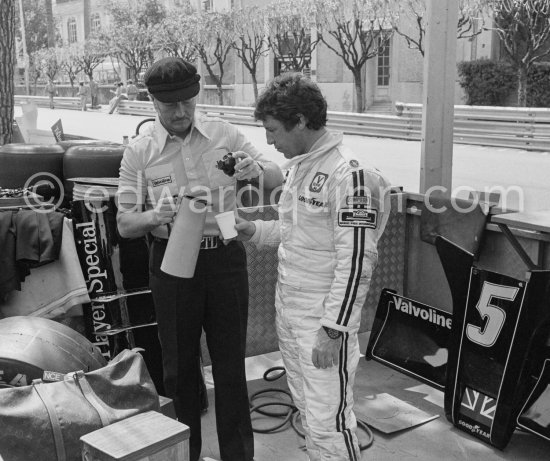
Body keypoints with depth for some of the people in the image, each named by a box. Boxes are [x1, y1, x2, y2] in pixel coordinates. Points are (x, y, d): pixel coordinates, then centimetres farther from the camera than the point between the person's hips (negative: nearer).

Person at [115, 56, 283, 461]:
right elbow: (125, 223, -1)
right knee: (179, 364, 11)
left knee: (231, 363, 8)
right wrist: (155, 216, -24)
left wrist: (256, 170, -20)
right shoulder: (139, 150, -3)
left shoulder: (224, 135, -1)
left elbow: (277, 180, 4)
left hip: (225, 258, 1)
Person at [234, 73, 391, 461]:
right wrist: (254, 230, 7)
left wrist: (333, 329, -20)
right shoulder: (298, 165, 9)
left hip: (324, 319, -9)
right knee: (306, 410, 19)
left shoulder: (347, 173, -19)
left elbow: (356, 261, -21)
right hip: (288, 311, 9)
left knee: (328, 421, -1)